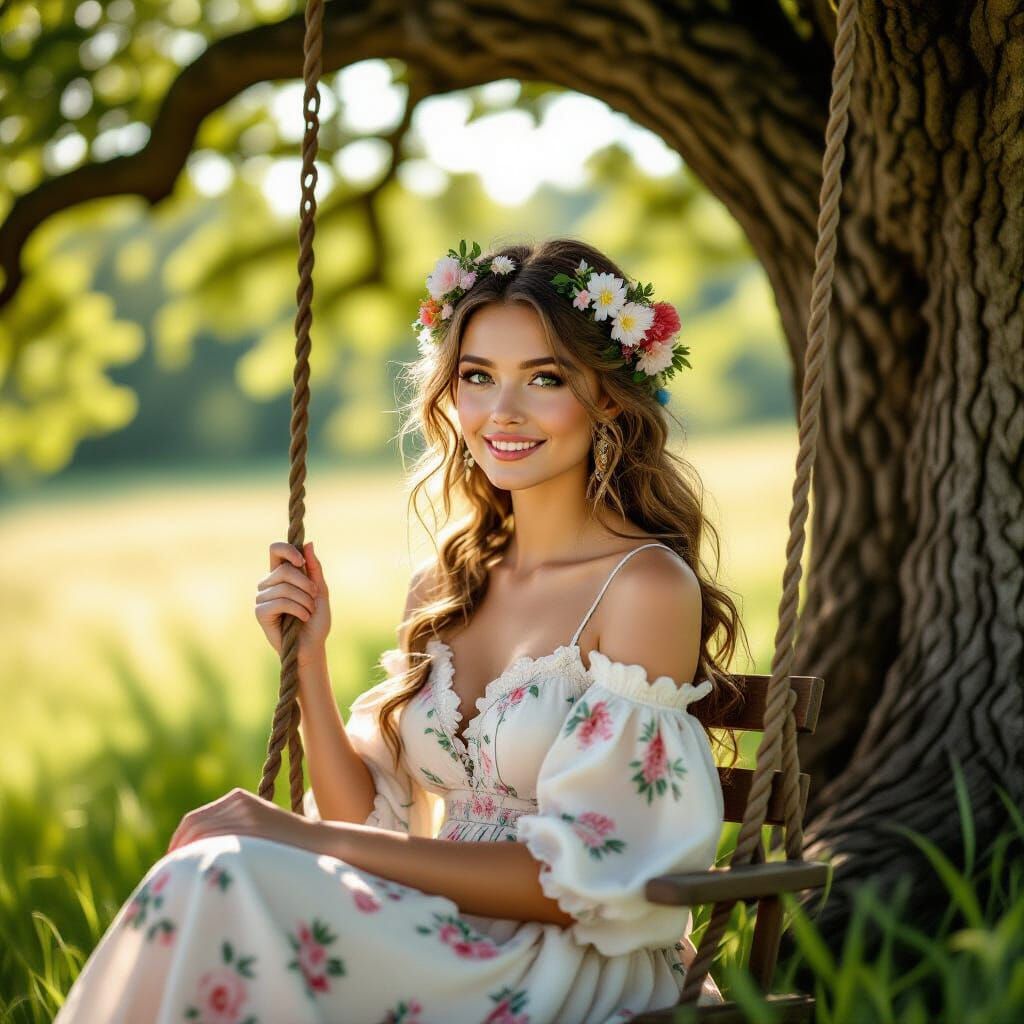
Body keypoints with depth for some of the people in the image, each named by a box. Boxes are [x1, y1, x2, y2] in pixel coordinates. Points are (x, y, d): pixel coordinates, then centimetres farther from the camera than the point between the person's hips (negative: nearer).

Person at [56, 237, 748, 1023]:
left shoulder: (645, 586, -9)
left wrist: (313, 839, -16)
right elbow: (375, 822, 11)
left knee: (221, 883, -26)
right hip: (451, 944, 5)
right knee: (209, 879, -24)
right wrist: (308, 664, -2)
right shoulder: (444, 588, 11)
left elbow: (574, 879, -14)